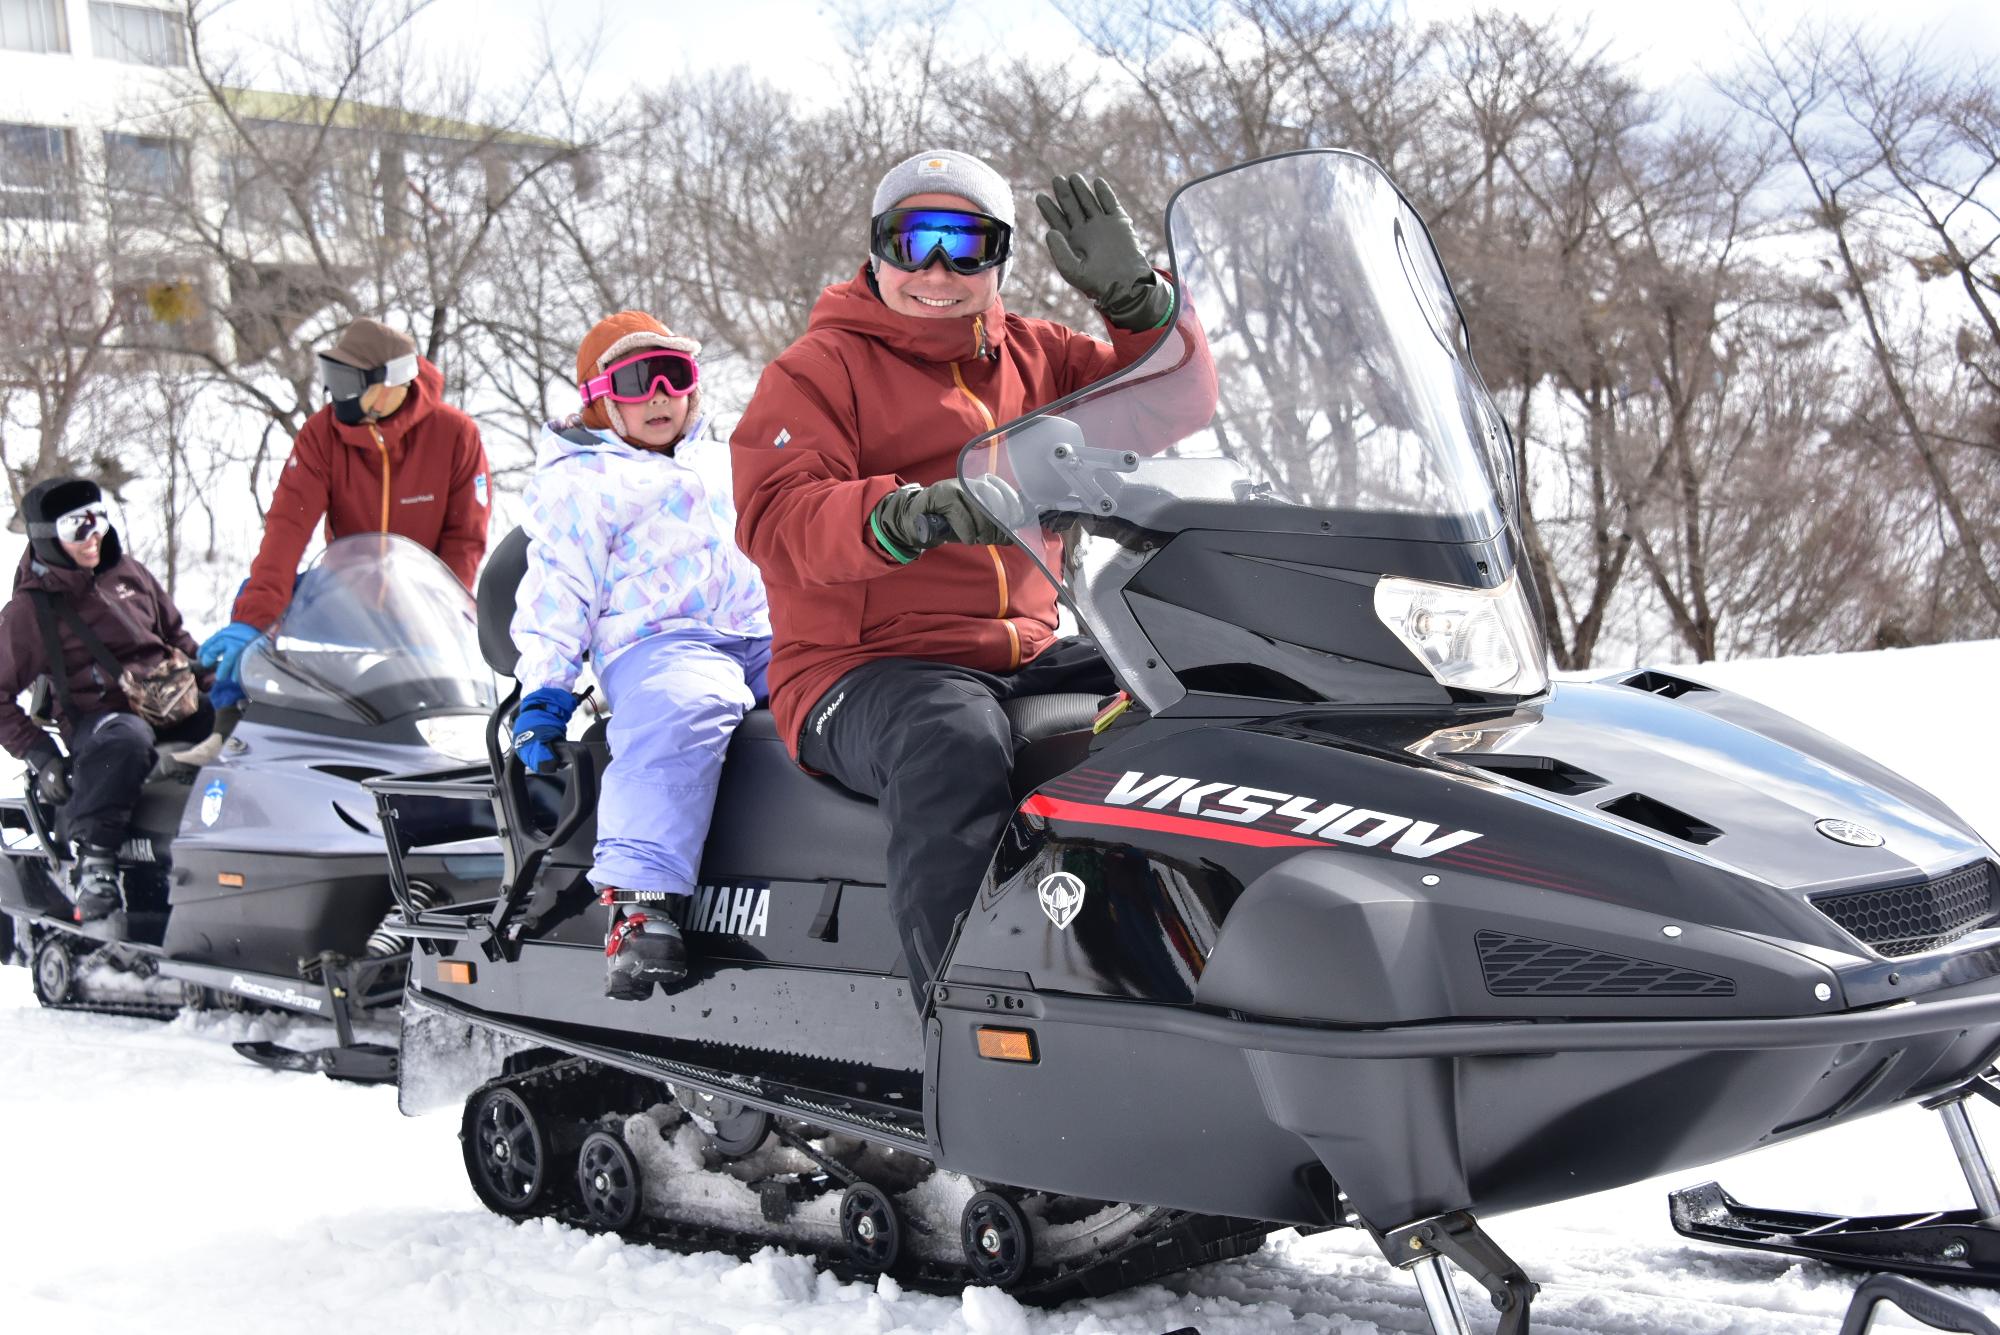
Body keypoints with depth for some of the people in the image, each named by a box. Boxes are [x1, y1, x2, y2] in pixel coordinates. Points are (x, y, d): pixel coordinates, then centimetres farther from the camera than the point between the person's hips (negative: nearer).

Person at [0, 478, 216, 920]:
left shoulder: (127, 572, 11)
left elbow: (176, 635, 23)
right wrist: (40, 757, -13)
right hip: (97, 717, -6)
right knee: (127, 739, -41)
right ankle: (93, 864, -39)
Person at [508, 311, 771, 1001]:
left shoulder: (724, 463, 31)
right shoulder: (580, 482, 14)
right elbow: (559, 586, 6)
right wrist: (543, 689, -5)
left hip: (767, 638, 6)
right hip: (659, 640, -6)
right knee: (685, 712, -40)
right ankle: (641, 901, -48)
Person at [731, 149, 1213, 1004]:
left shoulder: (1031, 356, 20)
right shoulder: (817, 370, 3)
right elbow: (777, 521, -13)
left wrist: (1134, 296, -4)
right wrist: (905, 514, -32)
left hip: (1026, 659, 6)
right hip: (863, 669, -6)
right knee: (957, 747, -39)